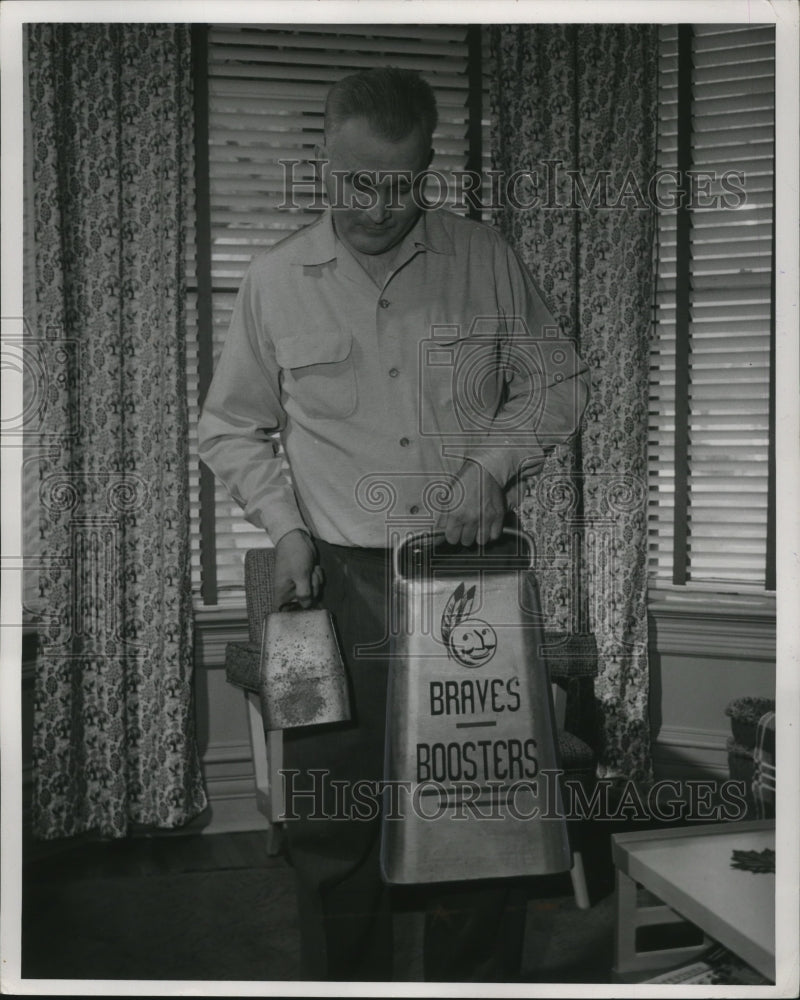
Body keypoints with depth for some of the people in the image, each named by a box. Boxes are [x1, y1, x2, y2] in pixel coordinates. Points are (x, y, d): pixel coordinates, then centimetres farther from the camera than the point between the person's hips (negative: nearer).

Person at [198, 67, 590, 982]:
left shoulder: (485, 261, 3)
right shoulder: (275, 281, 3)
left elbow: (556, 384, 11)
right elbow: (230, 428, 12)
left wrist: (491, 463, -6)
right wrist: (286, 526, -3)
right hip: (340, 582, 0)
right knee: (331, 831, 6)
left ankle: (478, 982, 29)